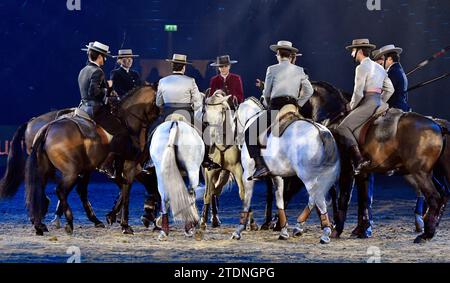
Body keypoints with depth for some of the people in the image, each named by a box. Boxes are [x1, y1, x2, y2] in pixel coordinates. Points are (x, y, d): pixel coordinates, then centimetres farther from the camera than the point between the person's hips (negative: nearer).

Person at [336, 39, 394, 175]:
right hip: (378, 103, 10)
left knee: (342, 128, -16)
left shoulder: (362, 68, -9)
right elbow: (389, 90, 21)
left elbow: (358, 93, -15)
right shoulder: (379, 67, 19)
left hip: (367, 103, -10)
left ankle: (359, 160, -30)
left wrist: (351, 106, 1)